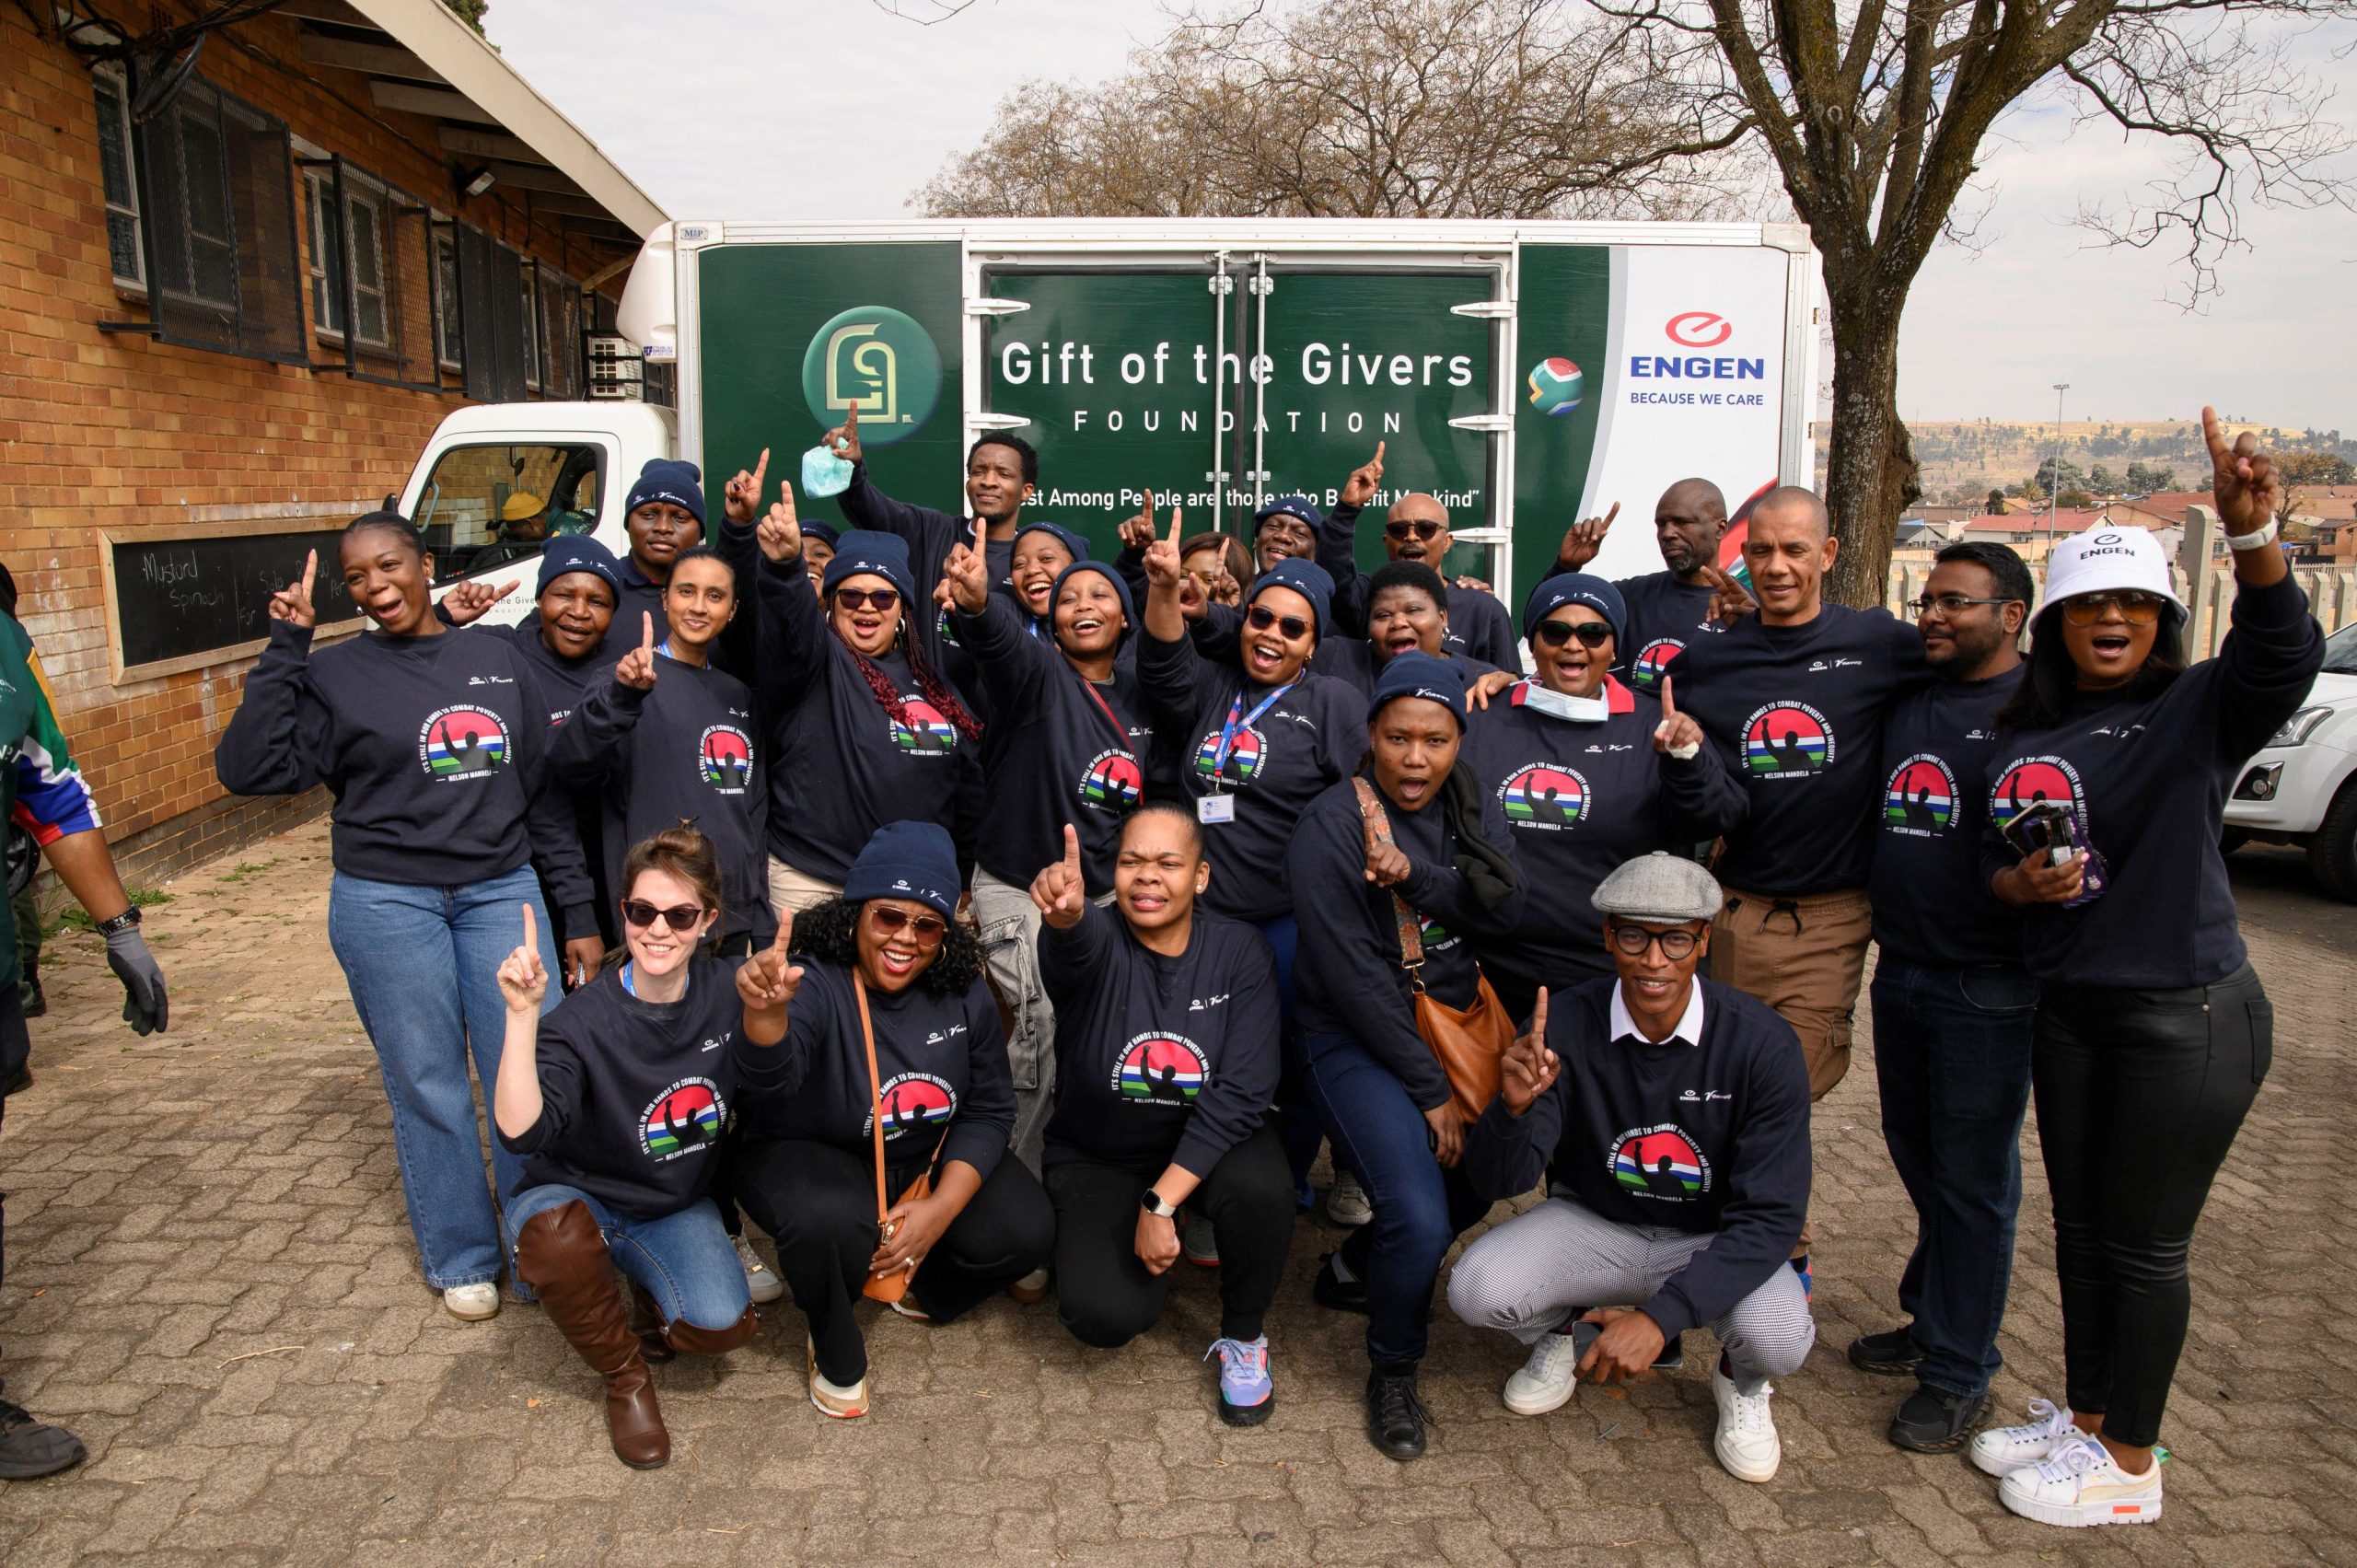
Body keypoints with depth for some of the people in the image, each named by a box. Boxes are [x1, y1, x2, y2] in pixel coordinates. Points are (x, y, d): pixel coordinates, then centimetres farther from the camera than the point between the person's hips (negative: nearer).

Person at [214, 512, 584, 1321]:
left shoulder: (499, 660, 7)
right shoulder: (336, 674, 0)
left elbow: (546, 792, 9)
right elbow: (250, 769, -12)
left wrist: (578, 910, 8)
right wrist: (285, 649, -14)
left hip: (502, 891, 2)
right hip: (387, 904, -2)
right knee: (428, 1086, 8)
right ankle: (462, 1261, 25)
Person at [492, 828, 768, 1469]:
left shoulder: (726, 990, -12)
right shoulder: (583, 1020, -23)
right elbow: (520, 1133, -35)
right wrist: (522, 1014, -45)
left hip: (677, 1207, 2)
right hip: (575, 1200, -2)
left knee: (721, 1324, -25)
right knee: (558, 1234, -38)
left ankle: (655, 1298, 14)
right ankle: (625, 1378, -9)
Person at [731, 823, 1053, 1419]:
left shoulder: (963, 993, -9)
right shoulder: (814, 984, -25)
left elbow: (989, 1110, -4)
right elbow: (773, 1082, -46)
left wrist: (942, 1208, -18)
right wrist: (766, 1013, -70)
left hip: (929, 1161, 4)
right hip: (814, 1156, -4)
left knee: (1026, 1229, -17)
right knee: (829, 1220, -37)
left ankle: (911, 1289, 13)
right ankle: (835, 1351, -4)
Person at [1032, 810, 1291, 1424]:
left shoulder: (1240, 951, -12)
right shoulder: (1098, 941, -15)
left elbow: (1239, 1092, -19)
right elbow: (1077, 942, -43)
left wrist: (1160, 1201, -26)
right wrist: (1063, 914, -69)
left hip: (1209, 1142, 0)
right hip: (1097, 1158, 0)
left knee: (1261, 1186, -33)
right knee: (1106, 1315, -21)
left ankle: (1243, 1337, -3)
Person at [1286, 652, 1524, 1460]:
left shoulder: (1471, 808, 4)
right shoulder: (1330, 826, -15)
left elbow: (1505, 910, -10)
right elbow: (1354, 977, -17)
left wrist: (1414, 873, -27)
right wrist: (1431, 1090, -16)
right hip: (1358, 1039, -7)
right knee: (1421, 1221, -20)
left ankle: (1354, 1266, 26)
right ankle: (1392, 1371, 9)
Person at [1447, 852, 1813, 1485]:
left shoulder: (1762, 1044, -22)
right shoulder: (1564, 1025, -19)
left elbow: (1771, 1216, -20)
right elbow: (1498, 1182, -19)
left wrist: (1662, 1315, -31)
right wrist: (1515, 1108, -43)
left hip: (1716, 1239, -1)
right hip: (1591, 1222, 1)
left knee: (1777, 1339, -31)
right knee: (1476, 1290, -25)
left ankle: (1740, 1382, 10)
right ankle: (1559, 1330, 13)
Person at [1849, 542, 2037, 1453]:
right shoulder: (1903, 701, 10)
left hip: (1988, 991, -7)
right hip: (1899, 971, 7)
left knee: (1971, 1180, 5)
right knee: (1919, 1161, 19)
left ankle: (1959, 1373, 17)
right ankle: (1931, 1320, 36)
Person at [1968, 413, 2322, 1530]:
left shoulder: (2199, 710, -7)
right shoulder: (2024, 737, 9)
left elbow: (2282, 656, -28)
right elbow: (1995, 868, 12)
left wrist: (2252, 533, -44)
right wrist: (2027, 883, -12)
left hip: (2187, 1018, -6)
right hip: (2069, 1010, 6)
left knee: (2142, 1245, 5)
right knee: (2079, 1227, 17)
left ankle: (2128, 1464, 22)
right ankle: (2085, 1418, 34)